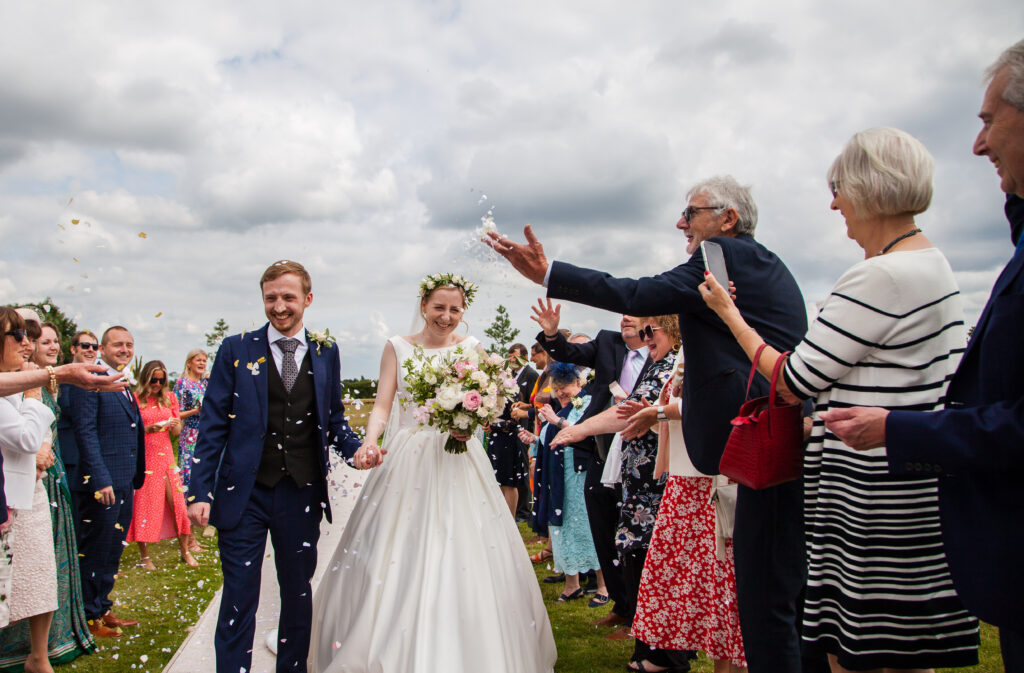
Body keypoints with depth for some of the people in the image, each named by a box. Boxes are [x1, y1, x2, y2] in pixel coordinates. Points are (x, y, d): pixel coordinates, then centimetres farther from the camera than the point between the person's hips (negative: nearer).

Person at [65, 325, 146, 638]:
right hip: (101, 483, -9)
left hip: (123, 483, 9)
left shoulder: (125, 387, 16)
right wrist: (100, 480, -22)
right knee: (94, 551, 3)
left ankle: (103, 609, 28)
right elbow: (85, 433, -17)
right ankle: (90, 617, 15)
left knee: (112, 551, 17)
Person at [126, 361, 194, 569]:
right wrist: (148, 429, -19)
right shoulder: (135, 399, -1)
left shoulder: (169, 398, 10)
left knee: (176, 502, -1)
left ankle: (185, 552, 8)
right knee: (144, 504, -1)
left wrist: (174, 425, -10)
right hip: (143, 457, -3)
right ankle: (144, 556, 9)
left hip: (165, 455, 3)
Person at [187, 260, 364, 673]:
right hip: (244, 495, -2)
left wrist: (355, 450, -8)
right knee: (239, 601, 4)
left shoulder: (326, 353, 6)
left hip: (302, 496, 3)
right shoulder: (236, 349, -1)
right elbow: (213, 426, -2)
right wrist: (199, 492, -8)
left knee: (298, 594, 16)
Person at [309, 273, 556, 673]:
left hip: (457, 462, 1)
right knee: (396, 561, 0)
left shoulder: (470, 349, 9)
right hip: (405, 463, 0)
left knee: (460, 559, -1)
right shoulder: (397, 347, 7)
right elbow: (383, 406, 2)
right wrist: (370, 442, -17)